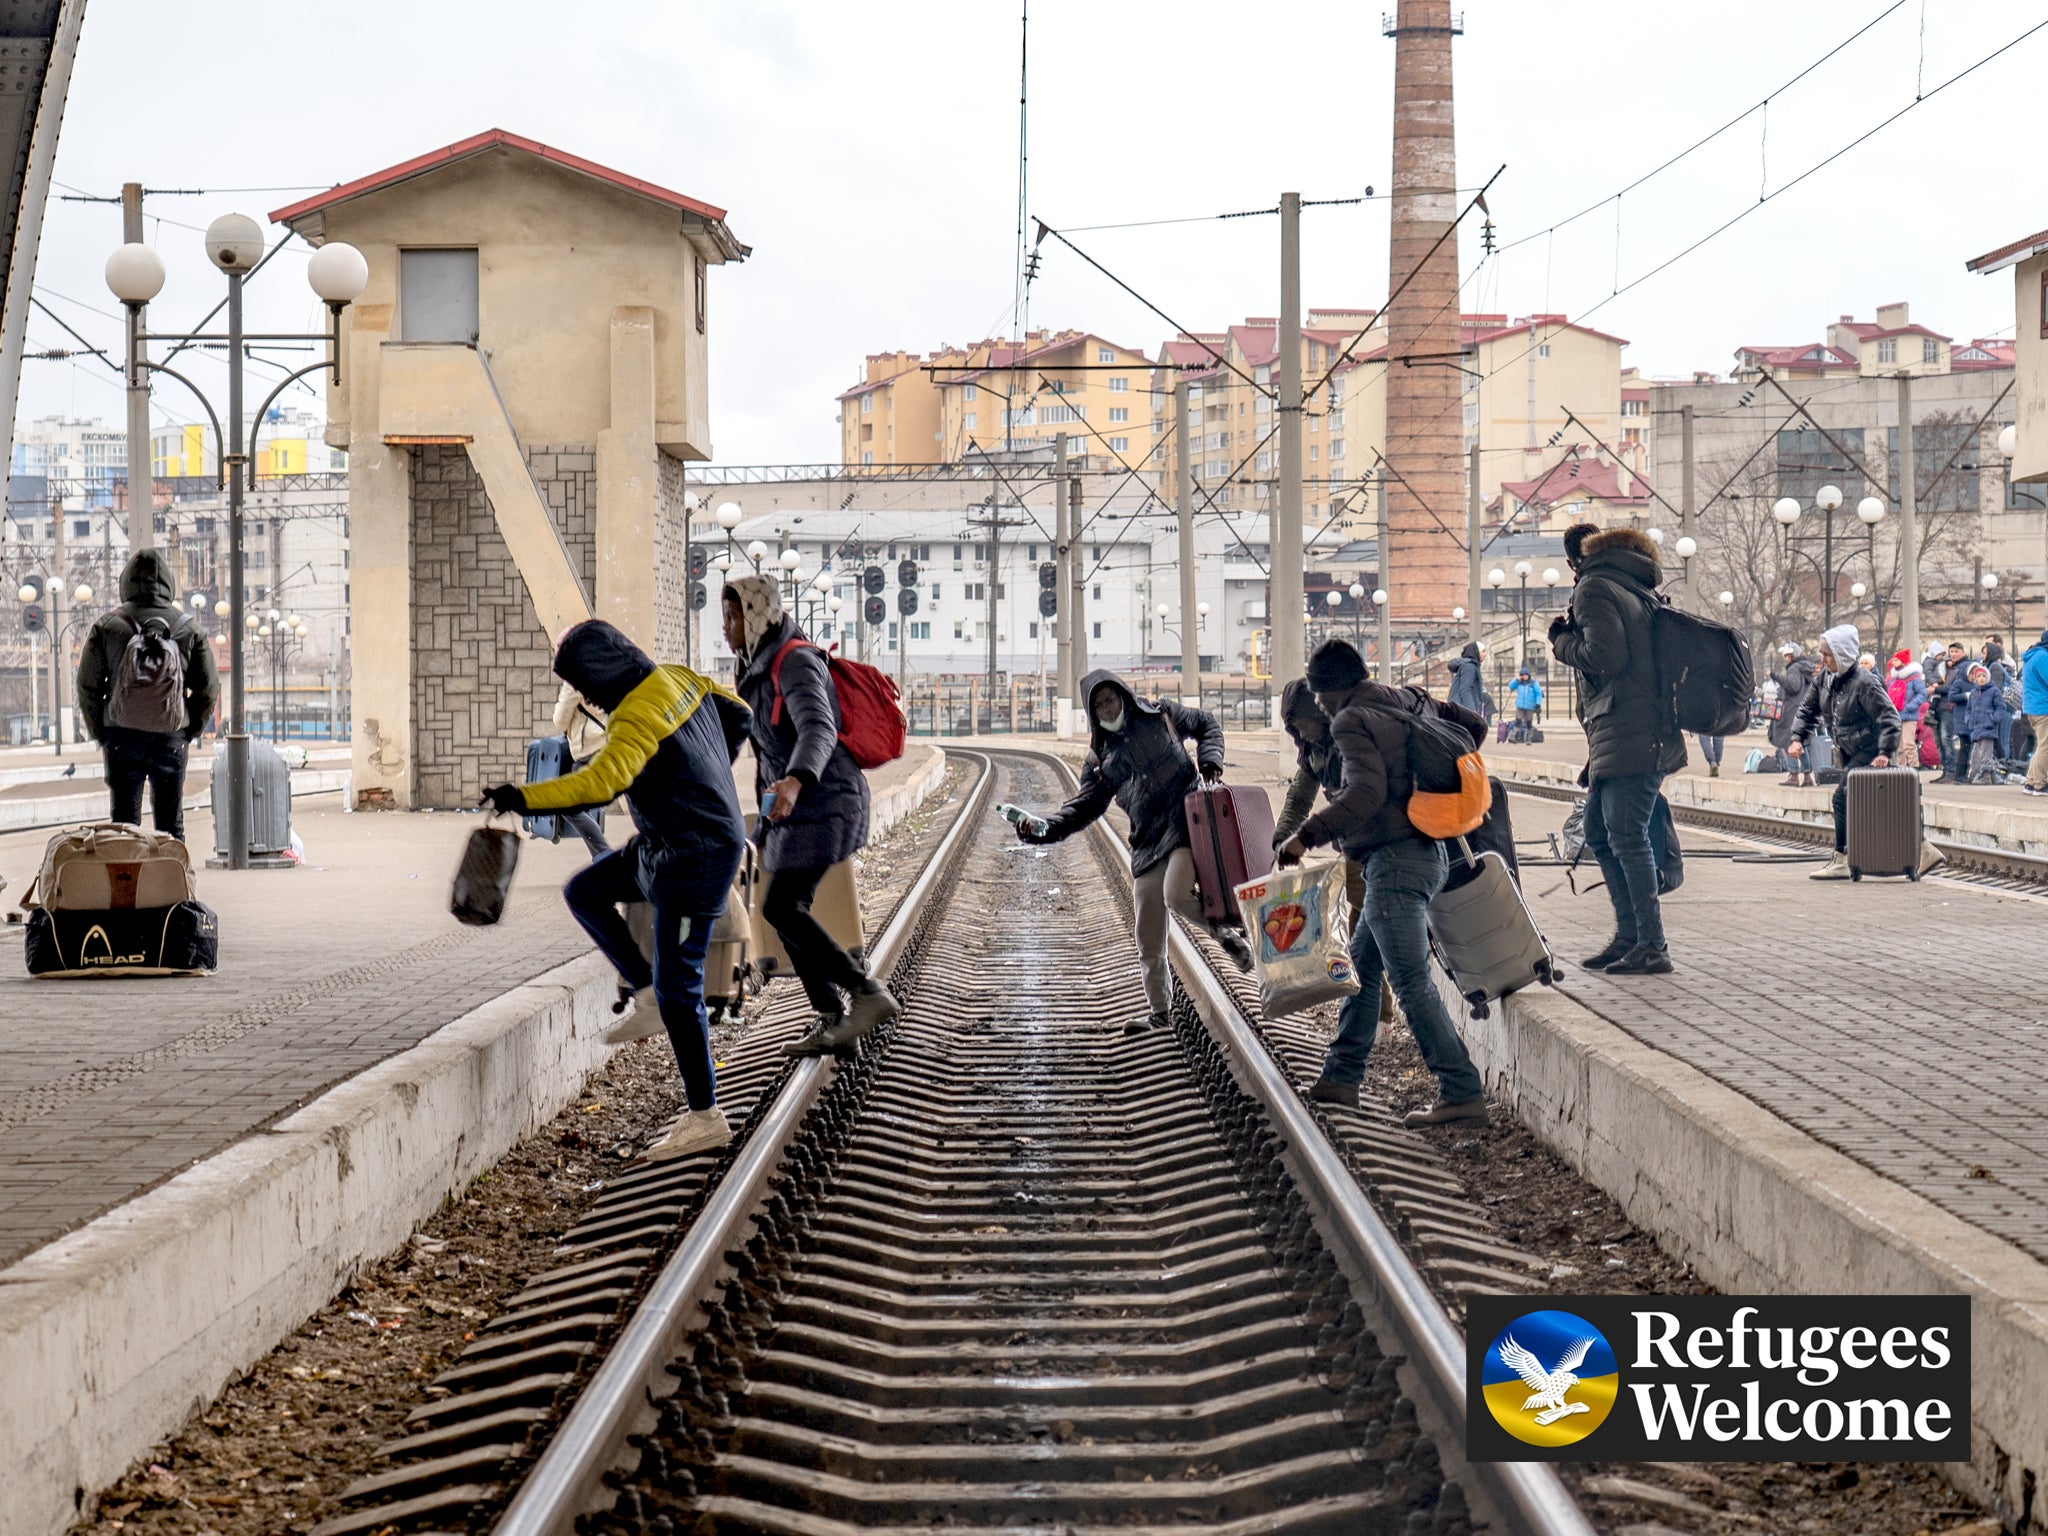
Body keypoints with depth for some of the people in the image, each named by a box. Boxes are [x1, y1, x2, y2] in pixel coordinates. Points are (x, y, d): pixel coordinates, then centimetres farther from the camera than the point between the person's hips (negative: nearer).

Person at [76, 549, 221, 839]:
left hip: (121, 736, -1)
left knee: (123, 823, 3)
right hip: (171, 738, 1)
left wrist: (99, 733, 8)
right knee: (171, 826, 8)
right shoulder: (190, 629, 3)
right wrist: (190, 732, 13)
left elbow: (87, 685, 0)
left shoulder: (106, 625, 0)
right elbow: (209, 688, 3)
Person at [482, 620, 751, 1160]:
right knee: (584, 892, 13)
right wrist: (706, 773, 33)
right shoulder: (680, 679, 3)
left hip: (695, 857, -10)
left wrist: (523, 798, -40)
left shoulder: (639, 716, -24)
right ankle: (646, 998, 14)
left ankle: (705, 1117, 0)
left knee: (677, 987, -6)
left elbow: (601, 782, -39)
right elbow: (737, 714, 19)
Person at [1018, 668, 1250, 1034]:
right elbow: (1086, 805, 7)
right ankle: (1158, 1011, 17)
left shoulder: (1161, 716, 7)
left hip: (1186, 822, -4)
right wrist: (1045, 829, -8)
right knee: (1148, 935, 4)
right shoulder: (1101, 756, 13)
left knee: (1176, 895, -29)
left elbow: (1207, 725, 18)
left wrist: (1209, 762, -1)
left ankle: (1227, 934, -1)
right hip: (1147, 840, 5)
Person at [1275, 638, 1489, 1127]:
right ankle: (1341, 1076, 24)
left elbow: (1366, 793, -25)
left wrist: (1306, 836, -21)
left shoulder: (1351, 721, -12)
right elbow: (1473, 725, 22)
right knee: (1361, 964, 18)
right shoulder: (1407, 699, 13)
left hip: (1395, 860, -10)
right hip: (1428, 851, 10)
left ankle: (1462, 1092, -10)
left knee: (1412, 981, -8)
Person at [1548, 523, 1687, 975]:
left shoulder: (1594, 587, -7)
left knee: (1626, 837, -11)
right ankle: (1629, 935, 18)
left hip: (1627, 735, -10)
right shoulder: (1636, 588, 20)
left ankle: (1651, 947, -12)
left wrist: (1562, 640, -1)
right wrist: (1572, 637, 18)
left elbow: (1604, 654, -19)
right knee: (1599, 832, 16)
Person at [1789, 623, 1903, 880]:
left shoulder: (1864, 682, -21)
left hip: (1868, 752, -9)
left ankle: (1842, 861, -12)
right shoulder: (1826, 677, 3)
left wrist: (1885, 752, -26)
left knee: (1843, 798, -15)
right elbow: (1809, 709, 15)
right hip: (1847, 752, 9)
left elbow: (1888, 718, -21)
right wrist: (1798, 738, 3)